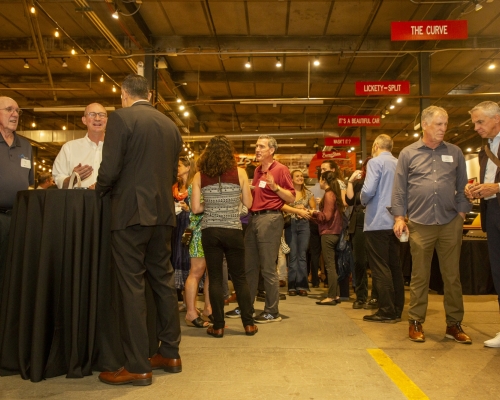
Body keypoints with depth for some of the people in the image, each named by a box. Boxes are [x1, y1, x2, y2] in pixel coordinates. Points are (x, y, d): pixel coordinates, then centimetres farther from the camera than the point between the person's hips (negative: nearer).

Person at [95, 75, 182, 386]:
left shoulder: (122, 117, -6)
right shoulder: (171, 125, 12)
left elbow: (109, 170, -12)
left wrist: (100, 192, 8)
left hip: (131, 211, -6)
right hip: (162, 212, 6)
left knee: (132, 286, -1)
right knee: (163, 280, 13)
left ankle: (138, 366, 4)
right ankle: (170, 353, 22)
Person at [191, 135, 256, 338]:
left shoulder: (200, 176, 0)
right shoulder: (239, 173, -1)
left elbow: (196, 208, -2)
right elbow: (248, 203, 3)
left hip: (210, 231, 0)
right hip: (233, 231, 0)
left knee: (215, 278, 7)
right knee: (239, 277, 11)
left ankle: (218, 326, 11)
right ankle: (248, 323, 16)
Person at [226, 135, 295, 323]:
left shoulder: (280, 169, -4)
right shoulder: (257, 170, 19)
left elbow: (292, 197, -9)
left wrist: (275, 186, -21)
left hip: (270, 219, -8)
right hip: (253, 218, 8)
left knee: (268, 268, -4)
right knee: (249, 266, 12)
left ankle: (272, 312, 6)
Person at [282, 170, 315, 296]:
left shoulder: (308, 193, 11)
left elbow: (314, 208, 11)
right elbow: (283, 206, -11)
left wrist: (304, 211, -8)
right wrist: (298, 210, -17)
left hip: (304, 224, 2)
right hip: (291, 224, -2)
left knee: (302, 255, 0)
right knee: (292, 255, -1)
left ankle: (302, 285, 3)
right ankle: (292, 286, 3)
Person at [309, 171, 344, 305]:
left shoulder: (328, 195, -13)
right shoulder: (335, 194, 14)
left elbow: (326, 216, -17)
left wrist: (314, 213, -2)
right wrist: (315, 215, 11)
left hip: (328, 233, -9)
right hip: (334, 232, 9)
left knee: (330, 265, -6)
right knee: (332, 265, 14)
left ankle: (331, 297, -3)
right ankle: (336, 295, 18)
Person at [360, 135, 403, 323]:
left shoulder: (375, 162, -7)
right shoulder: (399, 164, 12)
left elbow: (368, 190, -19)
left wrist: (363, 200, 1)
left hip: (378, 221, -7)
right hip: (395, 221, 7)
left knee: (380, 268, -3)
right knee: (394, 266, 11)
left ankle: (386, 311, -1)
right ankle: (397, 310, 15)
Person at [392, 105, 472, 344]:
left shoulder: (455, 153, 10)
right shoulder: (408, 154, 4)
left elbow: (462, 186, 13)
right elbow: (399, 189, 3)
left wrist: (462, 212, 3)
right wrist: (399, 217, -4)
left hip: (450, 224, 2)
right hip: (420, 224, -2)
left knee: (452, 276, 7)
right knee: (419, 276, 5)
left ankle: (454, 324, 18)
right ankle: (416, 322, 16)